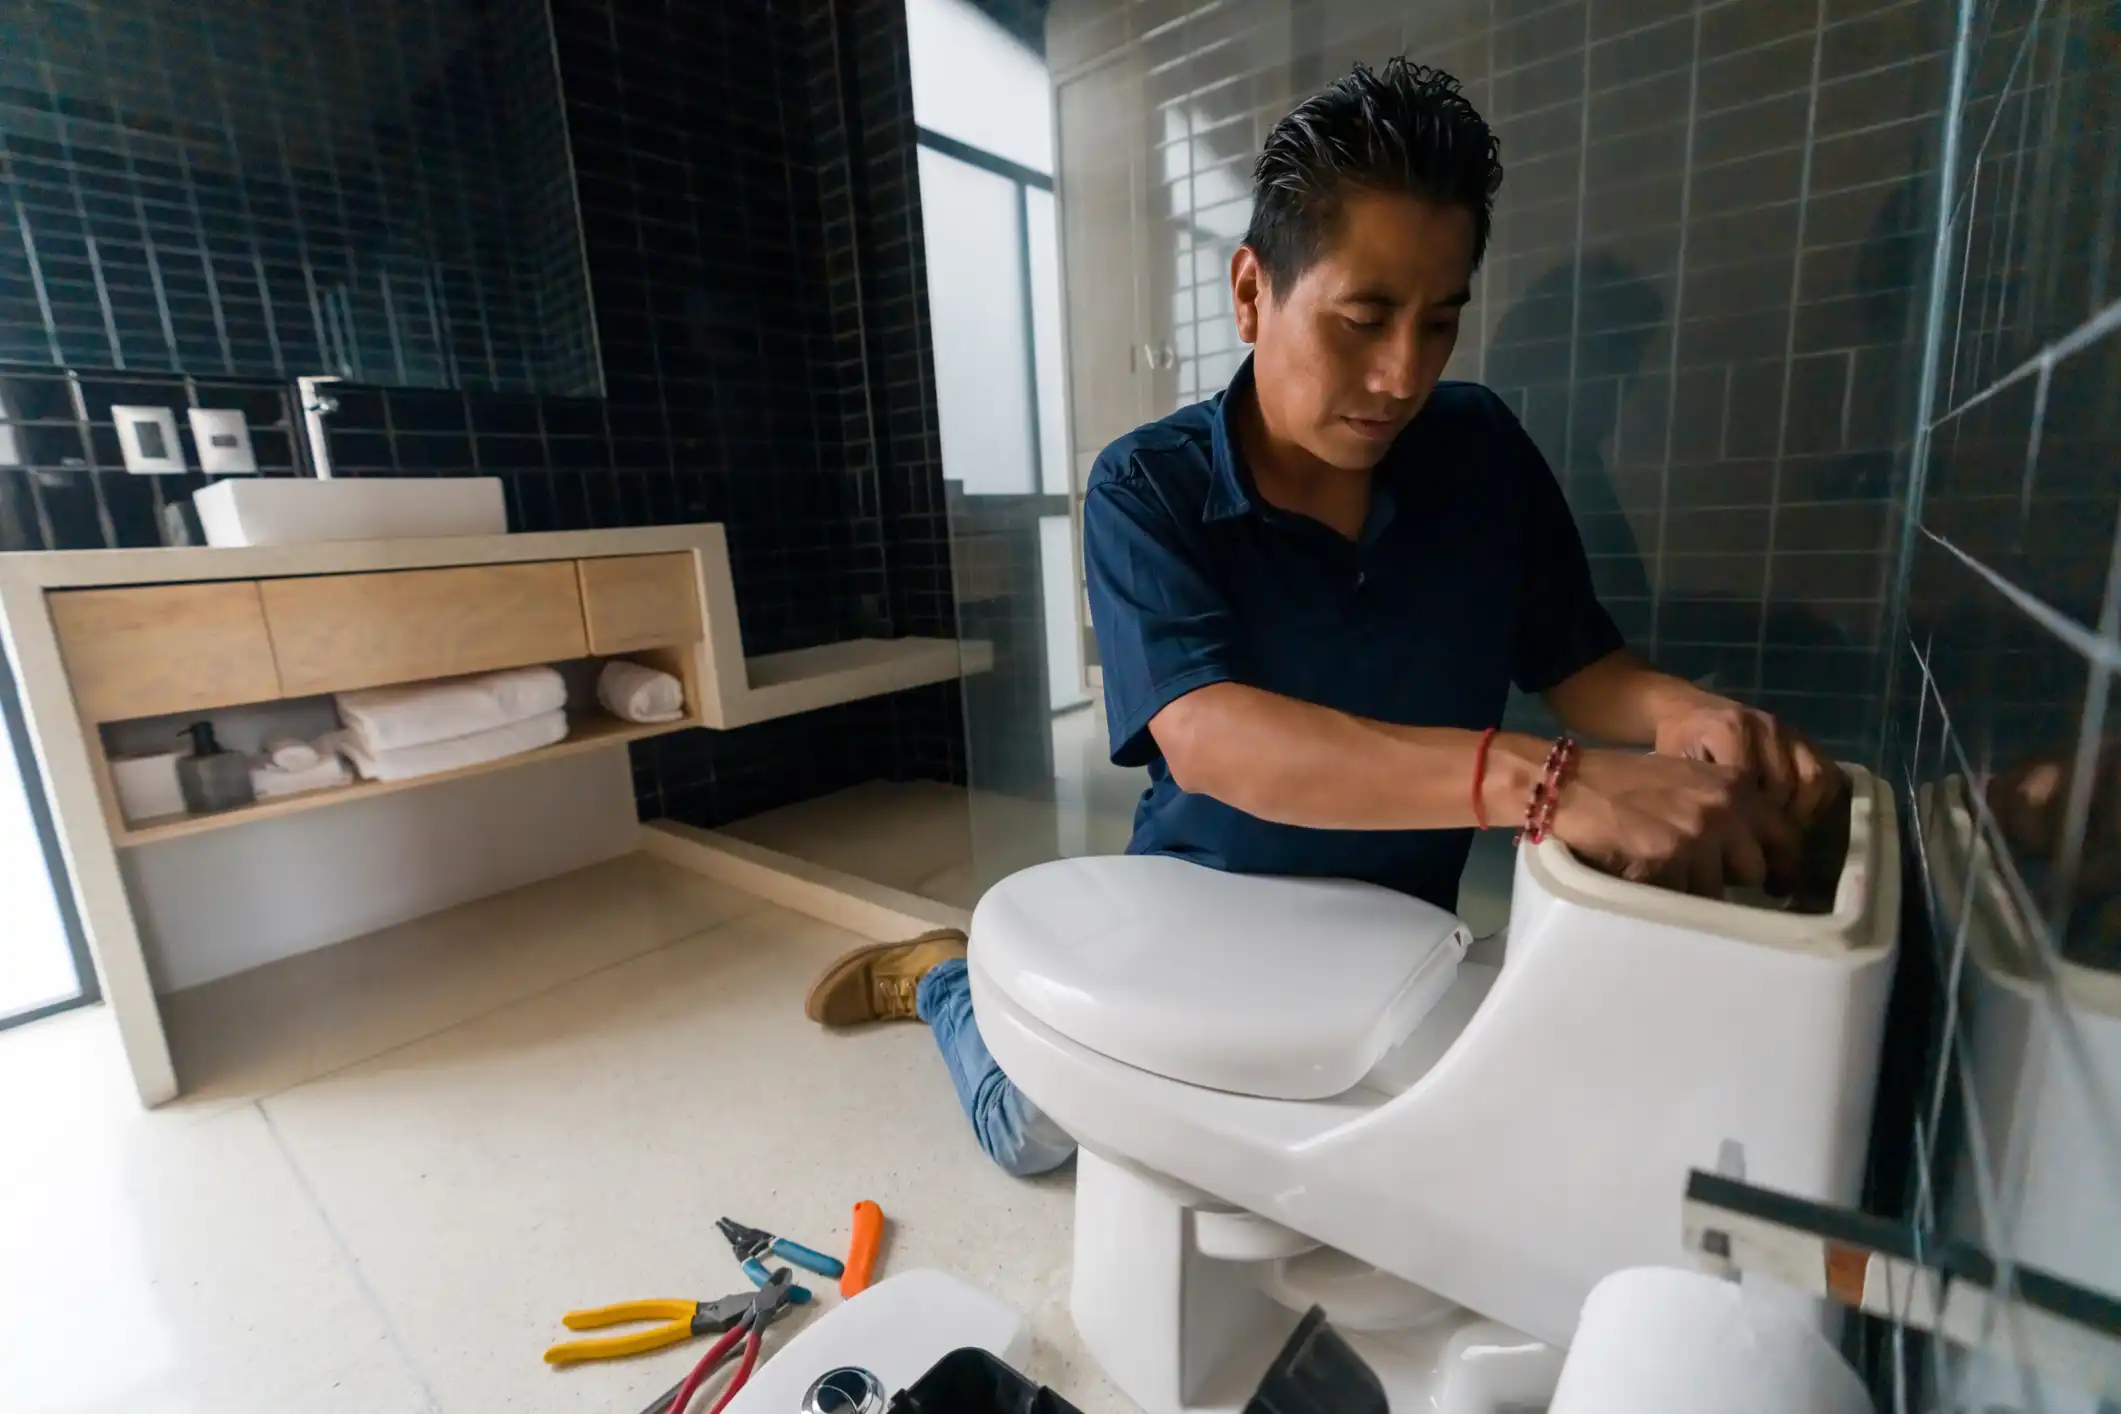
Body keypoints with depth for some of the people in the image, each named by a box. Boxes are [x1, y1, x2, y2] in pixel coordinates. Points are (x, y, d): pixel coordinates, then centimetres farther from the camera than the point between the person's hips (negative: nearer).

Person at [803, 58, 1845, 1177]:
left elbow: (1581, 667, -3)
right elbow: (1206, 737, -35)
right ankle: (946, 979, 25)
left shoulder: (1484, 454, -7)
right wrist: (1539, 779, -45)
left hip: (1400, 922, 5)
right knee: (1034, 1131, -9)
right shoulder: (1146, 490, -20)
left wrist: (1681, 712, -27)